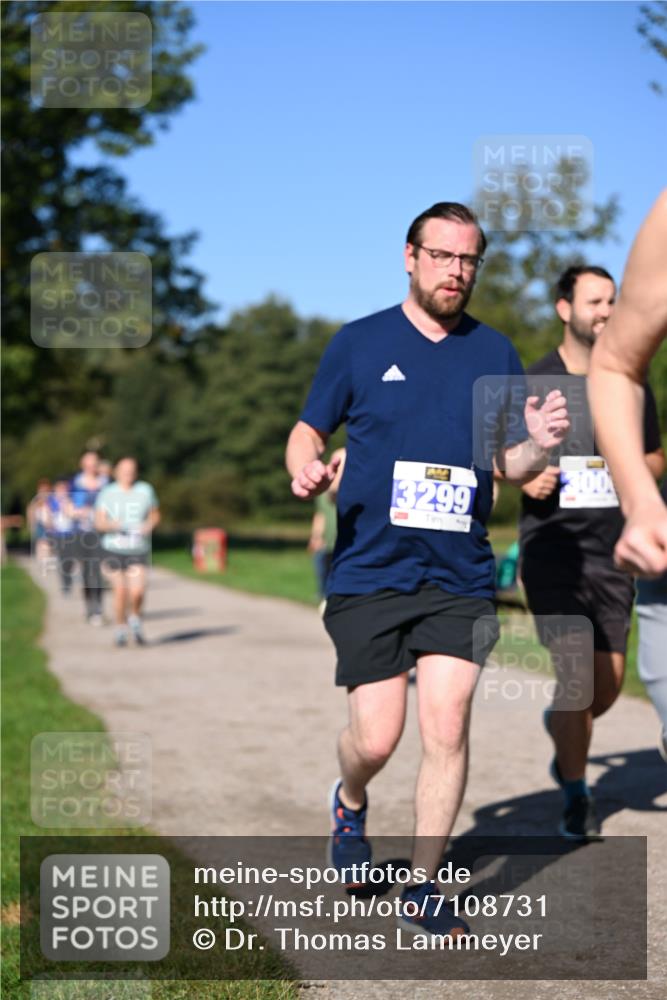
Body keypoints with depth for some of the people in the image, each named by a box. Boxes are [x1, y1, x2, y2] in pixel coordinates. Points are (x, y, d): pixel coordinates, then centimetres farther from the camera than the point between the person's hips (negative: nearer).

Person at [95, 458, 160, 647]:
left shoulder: (145, 490, 3)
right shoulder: (107, 493, 0)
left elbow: (155, 515, 13)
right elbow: (99, 522, -1)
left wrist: (149, 525, -9)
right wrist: (112, 525, -22)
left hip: (138, 550, 0)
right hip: (113, 549, 0)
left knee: (137, 592, -14)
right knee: (120, 591, 0)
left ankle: (135, 619, 16)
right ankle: (121, 628, 22)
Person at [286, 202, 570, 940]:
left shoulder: (495, 353, 9)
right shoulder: (358, 343, 3)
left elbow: (509, 464, 13)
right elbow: (307, 432, 8)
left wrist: (537, 445, -10)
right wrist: (305, 469, -15)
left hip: (460, 577, 2)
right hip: (369, 573, -1)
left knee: (447, 730, -5)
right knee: (376, 739, -3)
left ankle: (424, 891, 11)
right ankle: (350, 803, 33)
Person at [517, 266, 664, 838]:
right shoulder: (532, 384, 2)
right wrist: (525, 478, -15)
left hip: (613, 551, 4)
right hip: (553, 549, -4)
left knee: (609, 682, 6)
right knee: (576, 677, -11)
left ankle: (562, 729, 40)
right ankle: (577, 794, 9)